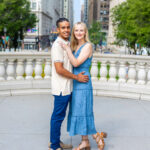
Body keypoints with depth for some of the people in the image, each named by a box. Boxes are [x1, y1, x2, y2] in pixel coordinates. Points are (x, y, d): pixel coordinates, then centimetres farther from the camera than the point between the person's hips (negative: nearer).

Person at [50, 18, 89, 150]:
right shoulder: (58, 45, -15)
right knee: (58, 117, 2)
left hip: (67, 87, 9)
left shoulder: (67, 44, 14)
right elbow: (59, 69, -21)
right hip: (61, 88, -9)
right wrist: (76, 77, -13)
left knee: (60, 116, 17)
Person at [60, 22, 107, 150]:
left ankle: (98, 137, 17)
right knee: (78, 113, 12)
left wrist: (67, 49, -14)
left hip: (83, 84, -8)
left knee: (83, 113, -3)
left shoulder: (88, 46, -10)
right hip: (75, 84, 8)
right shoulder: (76, 47, 13)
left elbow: (76, 63, -18)